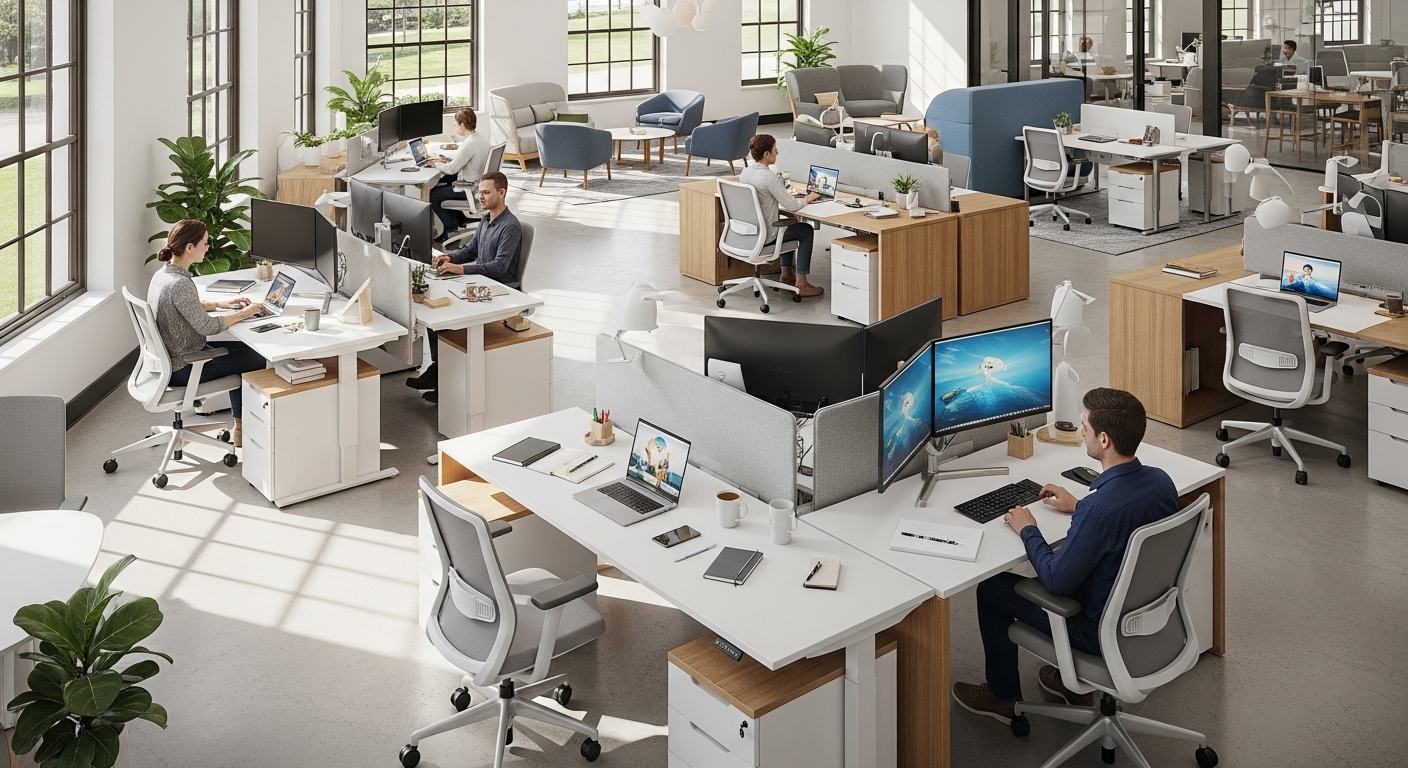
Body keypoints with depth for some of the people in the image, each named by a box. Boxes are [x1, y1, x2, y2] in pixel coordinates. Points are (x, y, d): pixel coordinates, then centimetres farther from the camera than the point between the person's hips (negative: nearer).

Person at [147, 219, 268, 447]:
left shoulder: (164, 273, 2)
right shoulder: (179, 283, -28)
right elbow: (206, 326, -23)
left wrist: (220, 304, 12)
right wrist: (243, 314, -11)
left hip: (168, 357, 10)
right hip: (182, 368, -10)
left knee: (244, 350, 21)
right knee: (257, 360, 1)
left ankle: (240, 422, 28)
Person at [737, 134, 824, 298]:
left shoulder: (745, 172, 1)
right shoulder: (769, 177, -25)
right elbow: (791, 205, -20)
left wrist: (787, 194, 13)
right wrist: (807, 198, -1)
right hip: (764, 237, -8)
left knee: (786, 224, 34)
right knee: (806, 230, 13)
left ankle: (787, 274, 38)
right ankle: (801, 283, 12)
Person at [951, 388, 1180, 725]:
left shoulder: (1099, 508, -34)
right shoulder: (1161, 480, -10)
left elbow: (1056, 581, -24)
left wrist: (1028, 530, -10)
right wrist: (1079, 509, 13)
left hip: (1104, 632, -8)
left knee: (991, 589, 7)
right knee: (1068, 567, 32)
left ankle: (1004, 696, 27)